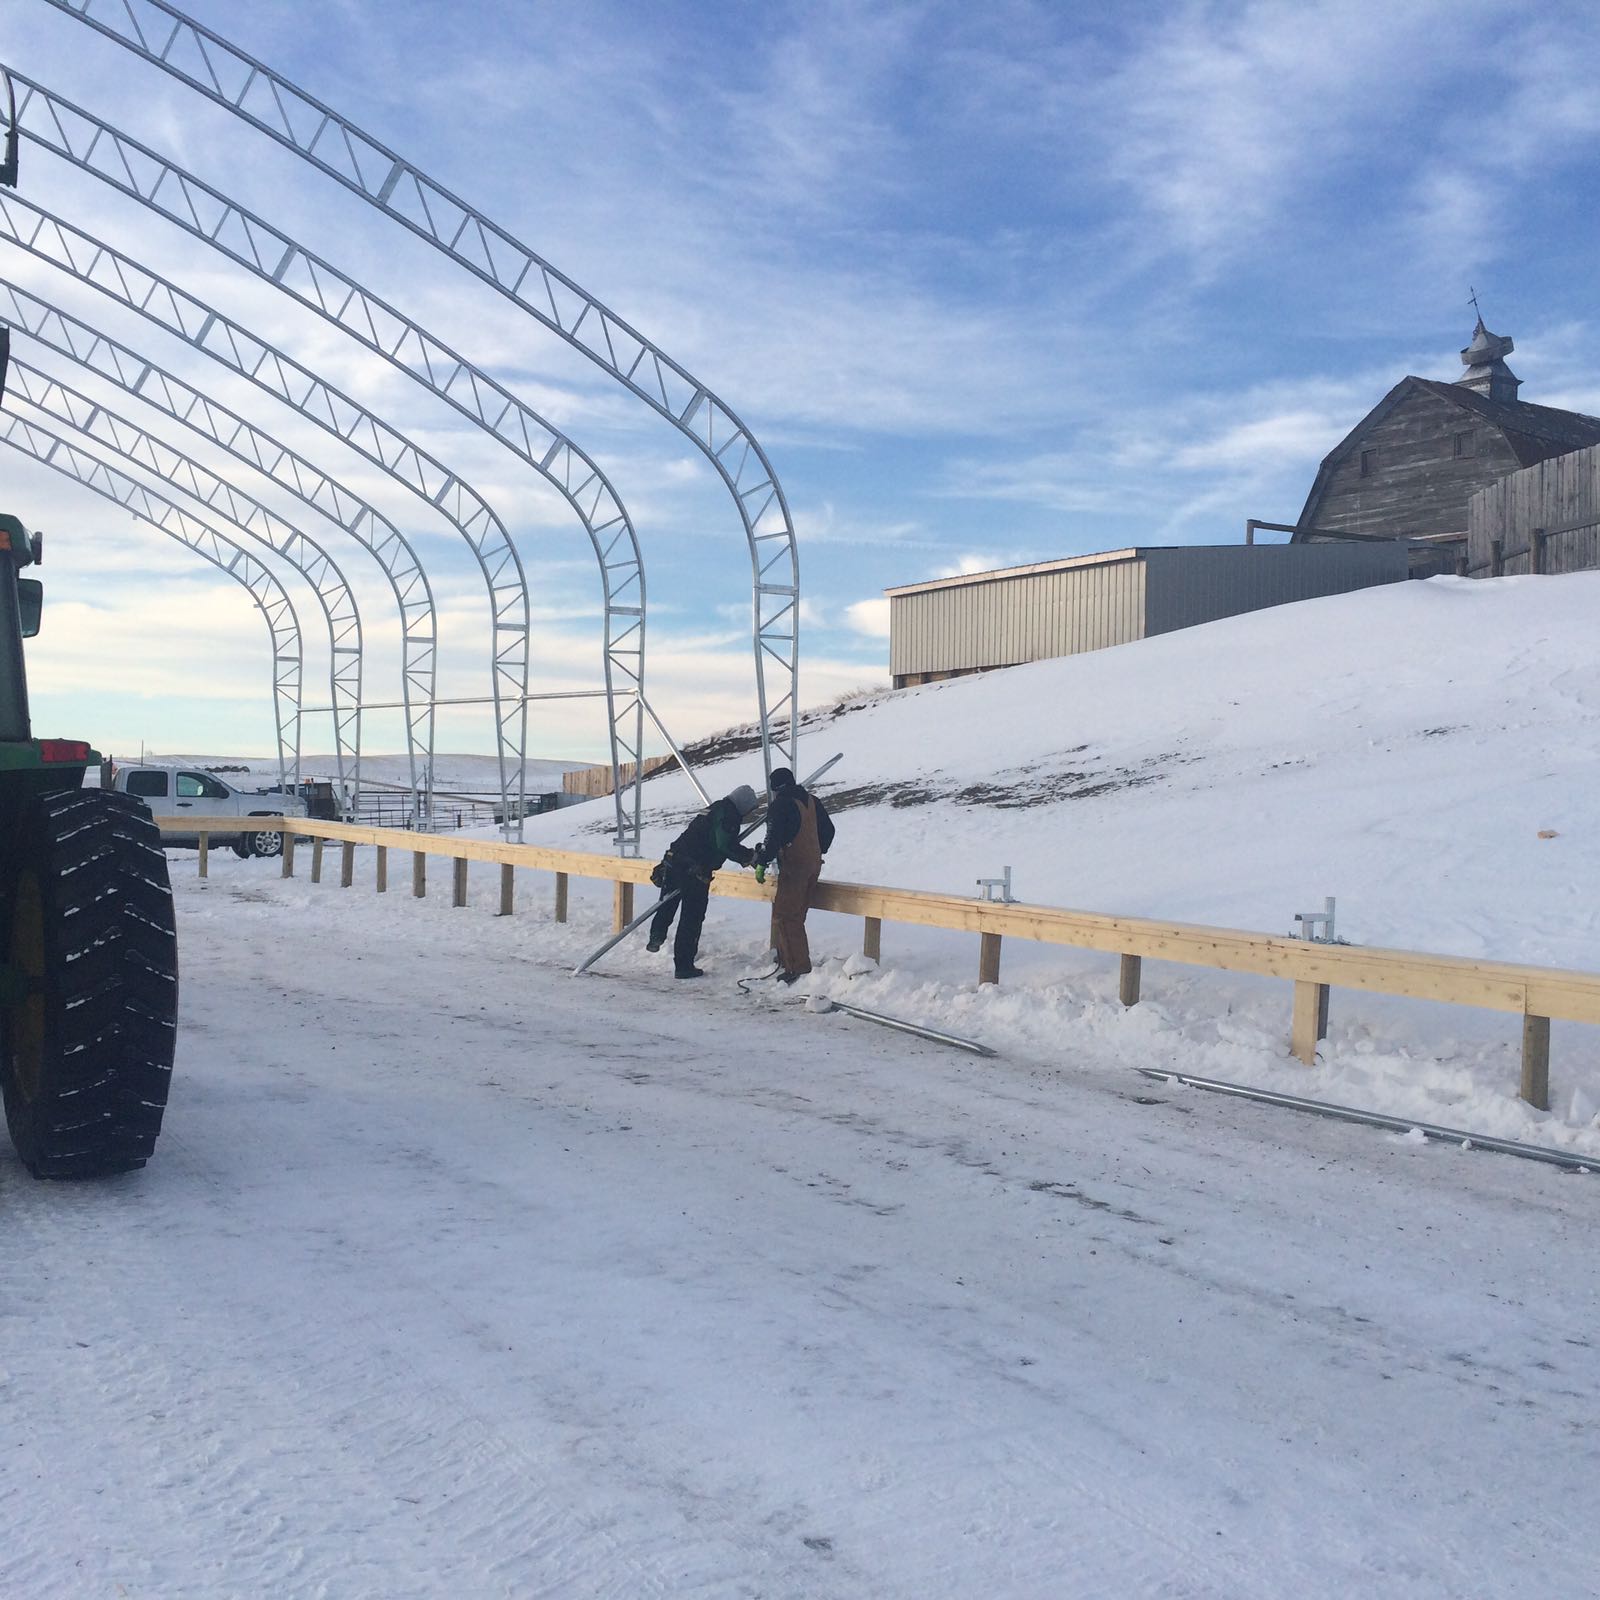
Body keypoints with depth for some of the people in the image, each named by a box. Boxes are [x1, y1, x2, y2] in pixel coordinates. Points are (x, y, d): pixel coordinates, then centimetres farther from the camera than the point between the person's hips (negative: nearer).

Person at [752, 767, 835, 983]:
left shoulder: (780, 805, -12)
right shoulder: (812, 801, 12)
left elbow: (774, 838, -17)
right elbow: (828, 830, 19)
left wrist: (761, 860, -6)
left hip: (794, 866, -9)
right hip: (814, 865, 9)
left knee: (784, 915, -7)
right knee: (795, 914, 17)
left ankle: (797, 965, -13)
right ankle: (784, 956, 25)